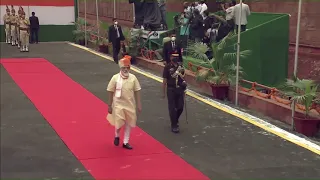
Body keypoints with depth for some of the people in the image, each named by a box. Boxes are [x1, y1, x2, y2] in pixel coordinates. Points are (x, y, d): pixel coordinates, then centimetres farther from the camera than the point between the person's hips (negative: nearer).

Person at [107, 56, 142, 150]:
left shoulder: (133, 78, -5)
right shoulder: (115, 78, -11)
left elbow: (137, 92, 2)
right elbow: (111, 92, -5)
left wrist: (138, 105, 0)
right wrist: (109, 106, -3)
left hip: (130, 105, 3)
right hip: (118, 105, -3)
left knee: (128, 124, 11)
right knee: (119, 123, -4)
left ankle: (125, 142, 27)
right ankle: (117, 136, 29)